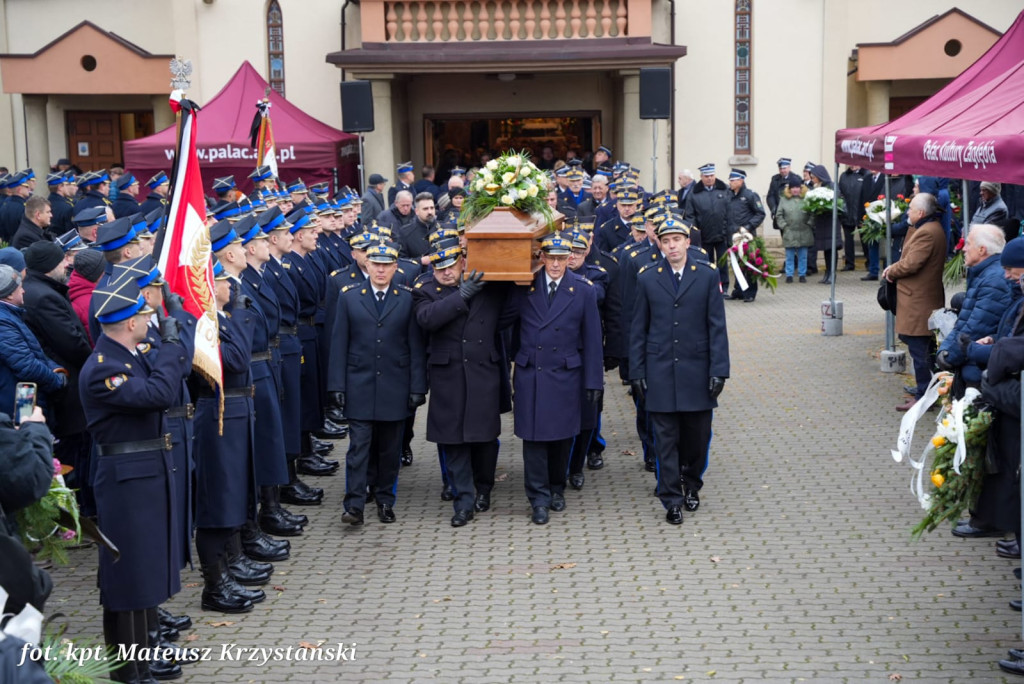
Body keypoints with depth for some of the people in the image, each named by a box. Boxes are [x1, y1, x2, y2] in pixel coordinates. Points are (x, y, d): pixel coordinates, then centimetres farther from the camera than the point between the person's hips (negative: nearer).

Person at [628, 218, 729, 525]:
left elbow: (717, 327, 1)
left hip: (697, 372, 0)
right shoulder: (648, 278, 4)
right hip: (660, 372, 0)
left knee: (698, 435, 8)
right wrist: (636, 373, 2)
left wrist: (718, 370, -6)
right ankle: (672, 499, 9)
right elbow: (638, 330, 6)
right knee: (666, 439, 1)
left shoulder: (706, 276, 2)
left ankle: (691, 485, 31)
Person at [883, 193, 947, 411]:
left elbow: (910, 264, -24)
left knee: (920, 350, -6)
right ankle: (926, 390, 26)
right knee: (927, 350, 17)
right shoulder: (931, 229, 14)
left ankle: (923, 397, -2)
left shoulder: (926, 233, -20)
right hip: (928, 300, 11)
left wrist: (892, 271, -6)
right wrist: (895, 269, 1)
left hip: (918, 302, -11)